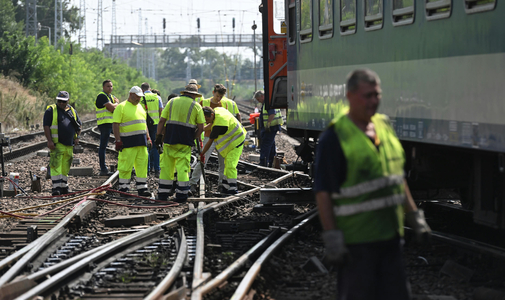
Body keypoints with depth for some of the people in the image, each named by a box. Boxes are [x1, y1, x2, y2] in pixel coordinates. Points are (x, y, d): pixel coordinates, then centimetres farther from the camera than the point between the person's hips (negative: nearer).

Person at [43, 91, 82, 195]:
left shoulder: (72, 111, 16)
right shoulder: (51, 110, -1)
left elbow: (79, 125, 25)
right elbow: (46, 126, -7)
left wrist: (77, 137, 10)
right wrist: (49, 140, -16)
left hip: (69, 145, 5)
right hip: (57, 144, -5)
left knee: (65, 167, 10)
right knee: (56, 166, -13)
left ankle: (63, 187, 19)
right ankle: (56, 188, -15)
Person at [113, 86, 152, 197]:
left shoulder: (139, 107, 18)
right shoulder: (121, 107, -6)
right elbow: (115, 125, -10)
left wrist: (148, 138, 19)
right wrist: (118, 141, -16)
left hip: (141, 142, 7)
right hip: (128, 142, -7)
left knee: (142, 165, 5)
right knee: (126, 166, -5)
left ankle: (142, 188, 9)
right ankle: (123, 188, 3)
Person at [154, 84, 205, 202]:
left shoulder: (172, 102, 10)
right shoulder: (196, 106, 4)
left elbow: (162, 121, 5)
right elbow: (201, 127, 2)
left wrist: (158, 136, 9)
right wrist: (193, 138, 14)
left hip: (169, 139, 2)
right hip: (185, 141, -2)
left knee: (166, 166, 9)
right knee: (182, 168, 2)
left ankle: (163, 193, 12)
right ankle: (181, 195, 0)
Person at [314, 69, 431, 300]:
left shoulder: (384, 126, 10)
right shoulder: (334, 137, -12)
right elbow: (323, 192, -14)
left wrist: (414, 216, 18)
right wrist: (332, 237, -19)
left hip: (390, 234, 7)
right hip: (356, 239, -7)